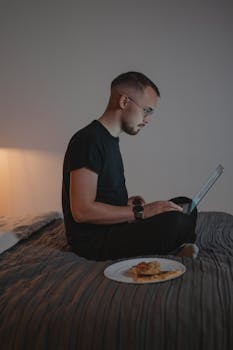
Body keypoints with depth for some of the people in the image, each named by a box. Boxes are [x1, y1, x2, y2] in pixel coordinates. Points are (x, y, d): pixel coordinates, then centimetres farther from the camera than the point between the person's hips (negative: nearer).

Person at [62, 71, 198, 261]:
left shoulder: (110, 139, 14)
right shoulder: (88, 140, -17)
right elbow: (82, 211, -25)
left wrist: (125, 204, 4)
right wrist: (141, 212, -21)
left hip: (113, 225, 10)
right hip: (93, 240, -10)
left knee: (184, 206, 9)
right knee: (176, 222, -27)